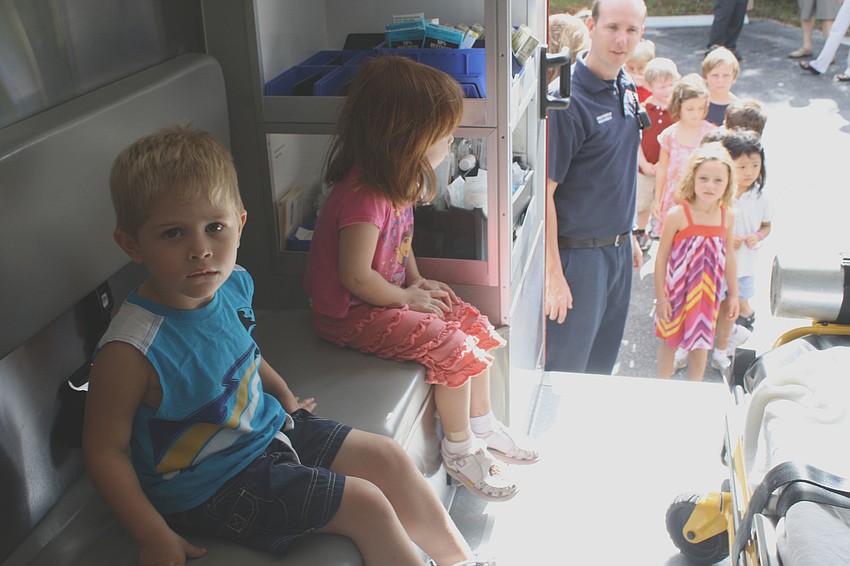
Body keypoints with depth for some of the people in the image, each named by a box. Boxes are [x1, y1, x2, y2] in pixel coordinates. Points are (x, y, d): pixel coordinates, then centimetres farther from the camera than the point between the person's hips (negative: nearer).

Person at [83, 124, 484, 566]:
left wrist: (286, 397, 11)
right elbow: (104, 450, -21)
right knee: (365, 504, -10)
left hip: (266, 429, 8)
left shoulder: (233, 284, -8)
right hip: (210, 487, -8)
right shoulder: (132, 349, -30)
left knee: (386, 458, 10)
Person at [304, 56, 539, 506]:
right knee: (453, 349, -17)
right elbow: (356, 276, -28)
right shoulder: (363, 196, -31)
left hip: (390, 294, 10)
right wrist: (407, 298, -15)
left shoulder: (394, 180, 1)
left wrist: (418, 280, 3)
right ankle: (459, 451, 5)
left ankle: (483, 426, 21)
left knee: (476, 325, 5)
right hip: (352, 314, -10)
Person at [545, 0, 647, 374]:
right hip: (578, 253, -8)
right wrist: (553, 273, -22)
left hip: (618, 249, 8)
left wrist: (629, 238, 20)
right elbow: (544, 192, -21)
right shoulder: (568, 99, -20)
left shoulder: (626, 87, 6)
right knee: (565, 370, 5)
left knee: (602, 364, 21)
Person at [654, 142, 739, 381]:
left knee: (701, 345, 14)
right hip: (678, 291, -3)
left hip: (708, 294, 3)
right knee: (669, 342, 13)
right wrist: (661, 297, -11)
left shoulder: (727, 217, -4)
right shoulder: (678, 214, -17)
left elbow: (728, 257, 8)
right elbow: (661, 258, -12)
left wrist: (733, 294, 12)